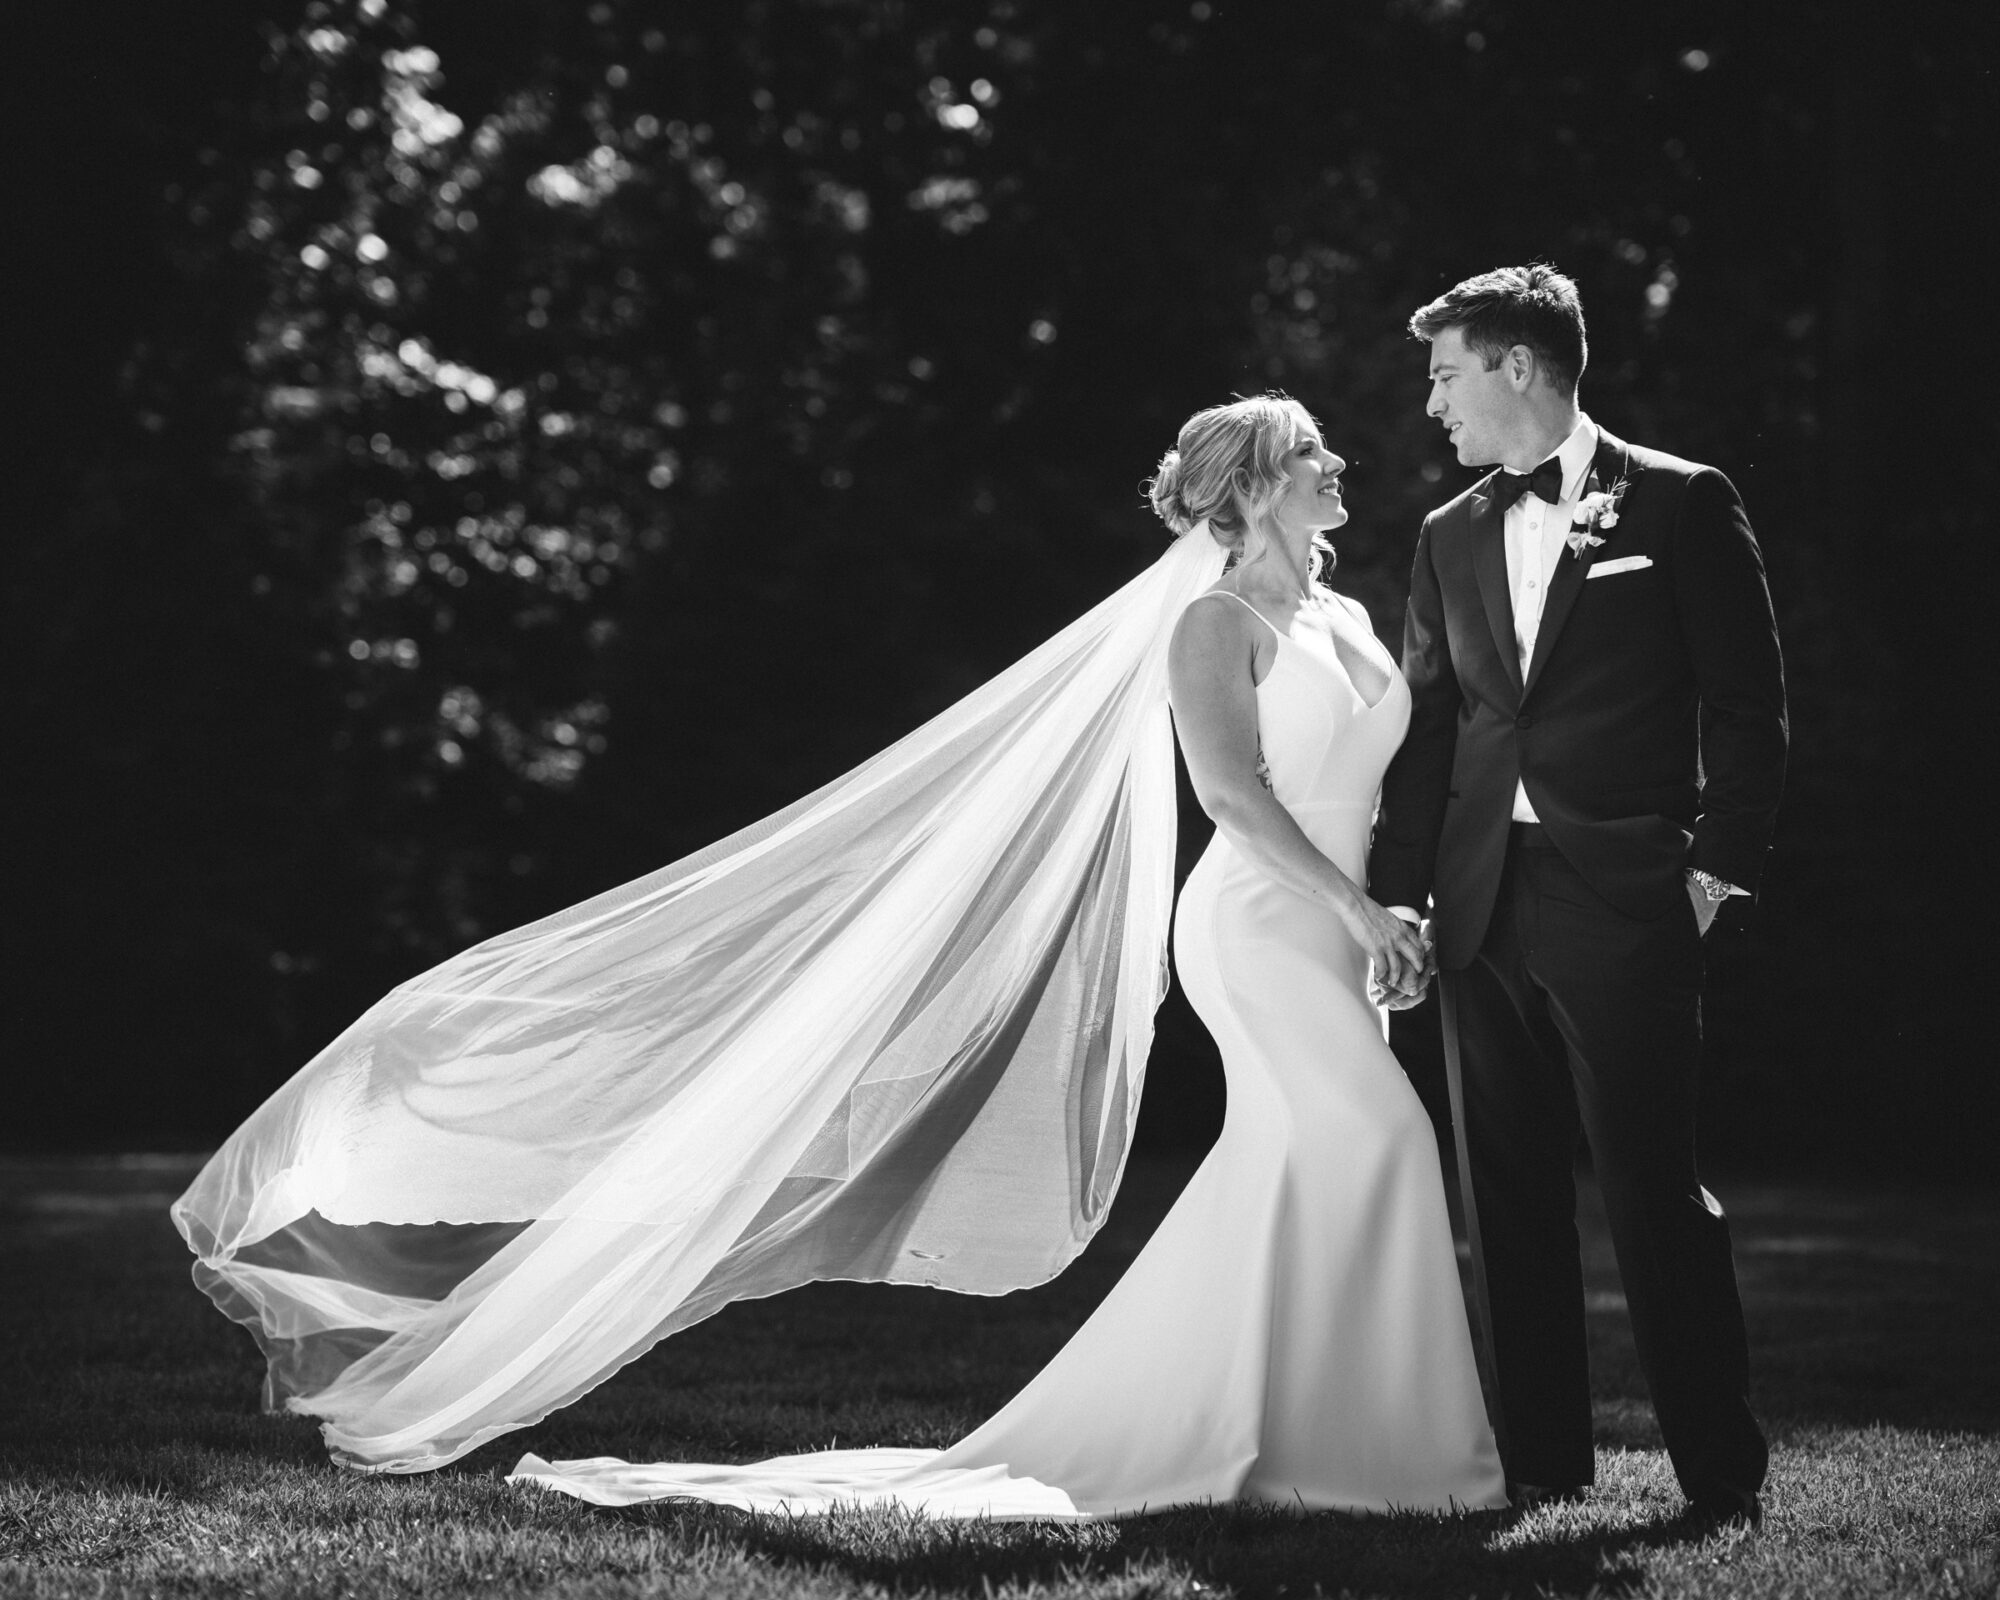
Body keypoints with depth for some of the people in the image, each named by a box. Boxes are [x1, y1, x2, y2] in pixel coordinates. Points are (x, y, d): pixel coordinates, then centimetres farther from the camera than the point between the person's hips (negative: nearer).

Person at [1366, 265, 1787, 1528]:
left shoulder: (1681, 506, 0)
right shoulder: (1452, 537, 15)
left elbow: (1747, 703, -1)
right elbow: (1428, 727, 14)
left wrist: (1719, 867, -8)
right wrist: (1397, 894, 6)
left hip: (1624, 902, -5)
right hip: (1482, 904, 6)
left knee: (1654, 1187, -6)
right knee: (1509, 1196, 7)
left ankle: (1723, 1470, 2)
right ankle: (1544, 1458, 15)